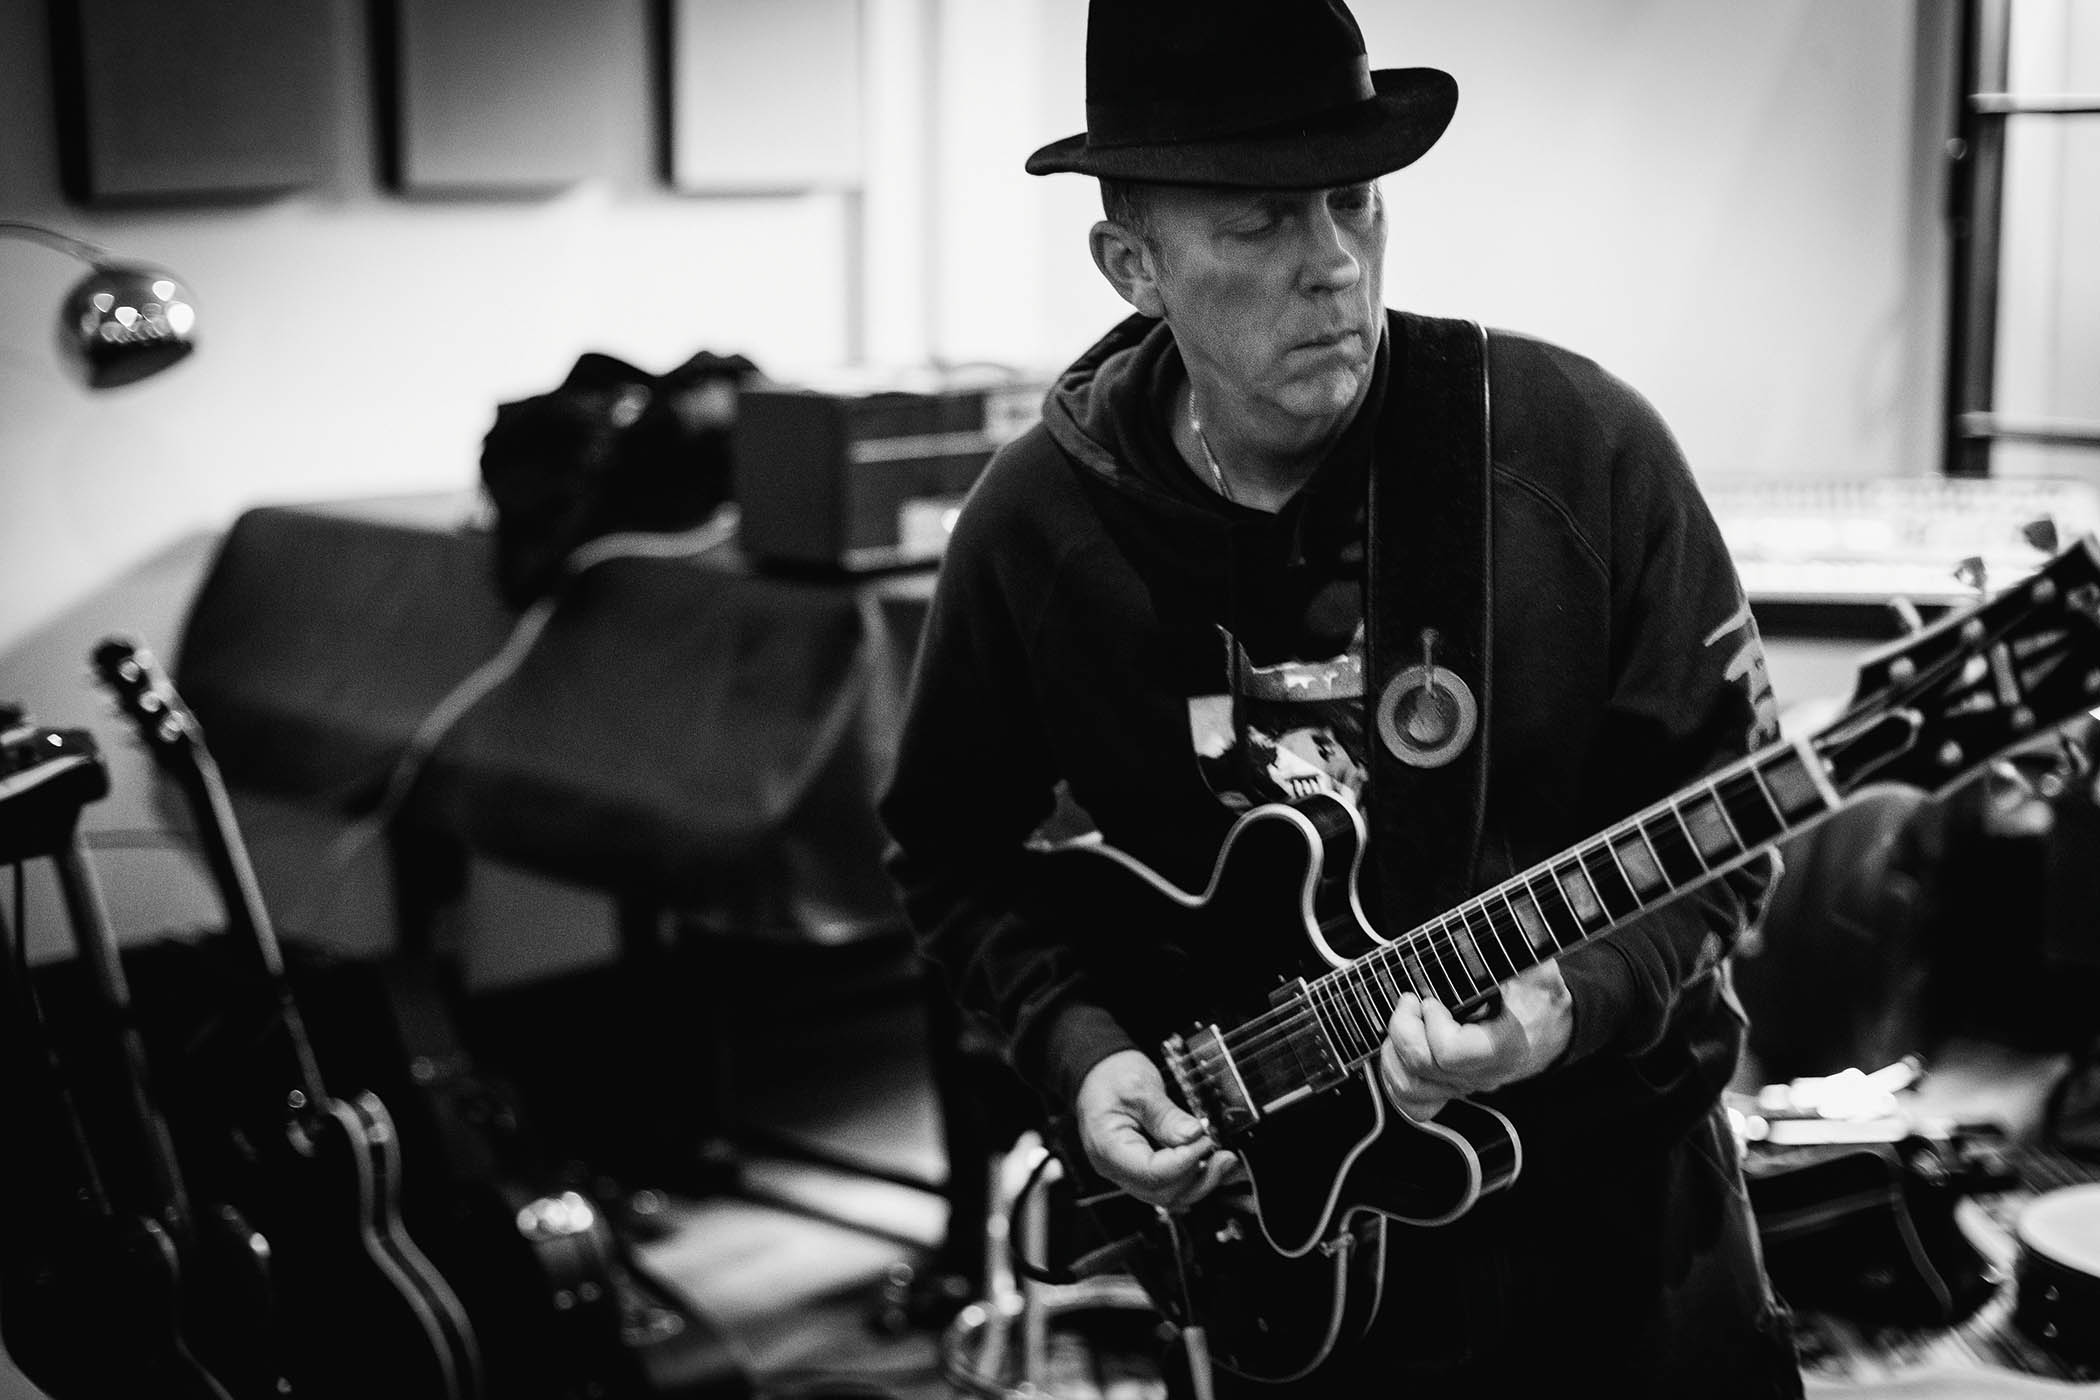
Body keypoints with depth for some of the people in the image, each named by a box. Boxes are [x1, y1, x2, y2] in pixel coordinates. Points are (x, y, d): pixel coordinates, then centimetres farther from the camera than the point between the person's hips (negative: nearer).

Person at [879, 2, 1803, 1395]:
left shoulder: (1579, 444, -14)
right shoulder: (1035, 529, -9)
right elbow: (957, 855, 5)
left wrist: (1579, 996, -24)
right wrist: (1078, 1048, -10)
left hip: (1607, 1186, 0)